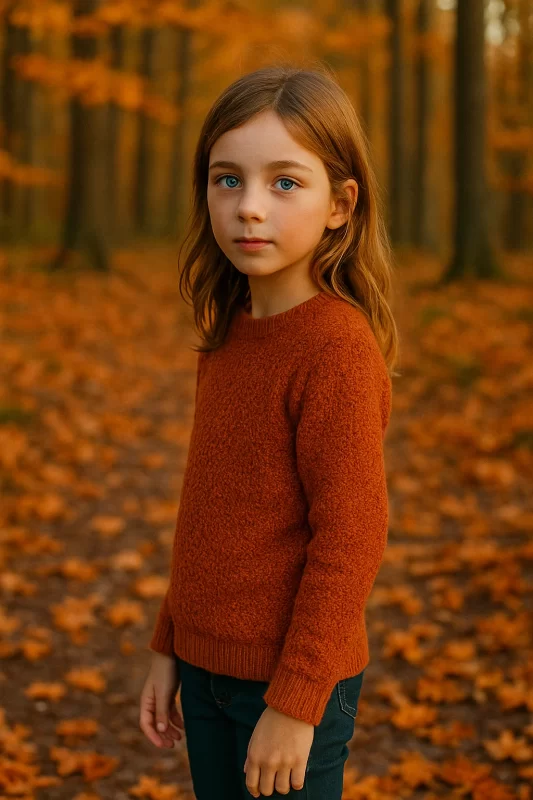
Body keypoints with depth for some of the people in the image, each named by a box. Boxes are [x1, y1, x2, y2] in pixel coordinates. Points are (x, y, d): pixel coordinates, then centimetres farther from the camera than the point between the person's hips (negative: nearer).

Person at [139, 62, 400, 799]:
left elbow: (351, 536, -20)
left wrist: (295, 701, -18)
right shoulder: (231, 335, 4)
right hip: (208, 667, 7)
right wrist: (169, 647, 14)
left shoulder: (339, 345, -19)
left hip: (293, 681, -7)